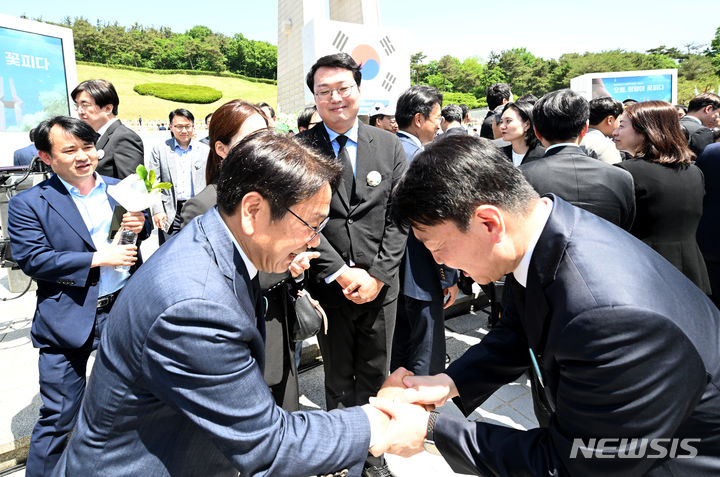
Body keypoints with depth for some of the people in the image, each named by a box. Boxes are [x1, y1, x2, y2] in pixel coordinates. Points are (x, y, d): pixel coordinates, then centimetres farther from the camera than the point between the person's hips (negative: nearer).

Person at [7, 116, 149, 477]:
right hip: (68, 321, -4)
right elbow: (32, 259, -15)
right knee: (58, 418, 6)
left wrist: (140, 225, -9)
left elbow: (139, 233, 15)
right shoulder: (28, 204, -7)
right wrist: (97, 258, -20)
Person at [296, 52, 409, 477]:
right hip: (328, 285, -1)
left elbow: (399, 217, 0)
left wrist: (377, 273, -9)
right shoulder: (300, 149, -3)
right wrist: (341, 273, -14)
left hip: (380, 284, 2)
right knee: (338, 381, 14)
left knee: (375, 377, 14)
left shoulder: (389, 145, 4)